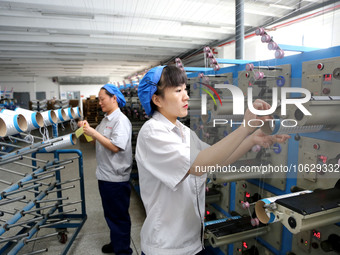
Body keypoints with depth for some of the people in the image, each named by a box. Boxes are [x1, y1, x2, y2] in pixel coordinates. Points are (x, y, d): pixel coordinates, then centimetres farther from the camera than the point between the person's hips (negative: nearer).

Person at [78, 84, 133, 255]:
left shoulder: (121, 121, -17)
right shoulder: (106, 120, 12)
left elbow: (115, 146, -24)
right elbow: (97, 140, 18)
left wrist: (93, 132, -20)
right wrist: (87, 129, 2)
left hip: (116, 178, -9)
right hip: (105, 175, 9)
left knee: (119, 216, 6)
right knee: (110, 214, 23)